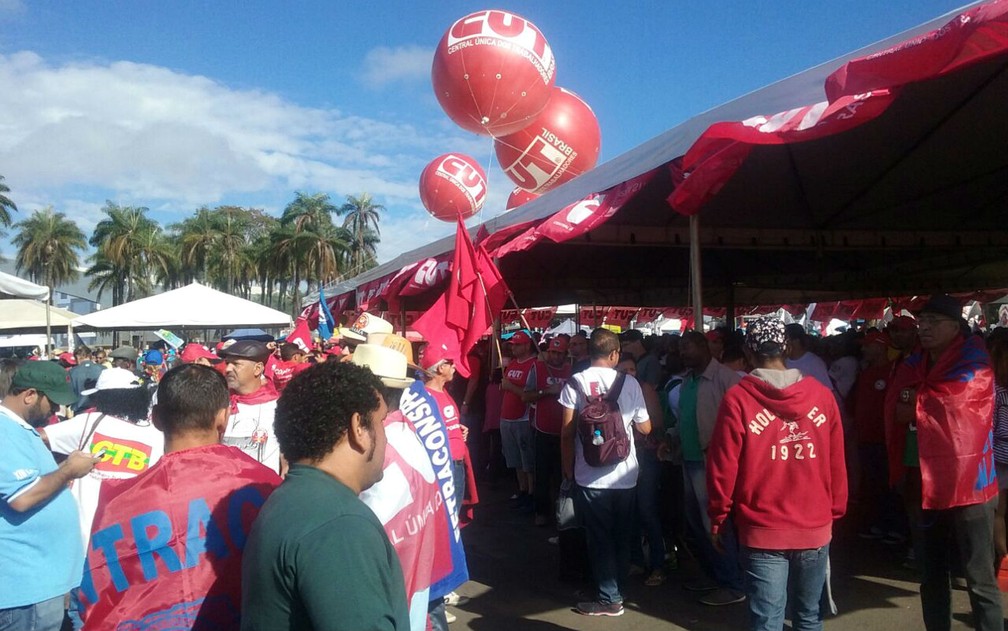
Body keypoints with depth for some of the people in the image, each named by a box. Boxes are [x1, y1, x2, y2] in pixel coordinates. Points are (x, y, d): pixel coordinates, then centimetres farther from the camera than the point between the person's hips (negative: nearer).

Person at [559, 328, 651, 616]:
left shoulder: (576, 382, -7)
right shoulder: (630, 382, -1)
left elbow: (567, 432, -7)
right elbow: (645, 427, 7)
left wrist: (568, 468, 5)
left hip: (590, 476, -2)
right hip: (625, 475, 3)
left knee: (599, 538, 7)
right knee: (622, 537, 17)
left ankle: (610, 599, 12)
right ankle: (618, 589, 29)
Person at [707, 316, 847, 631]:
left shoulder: (737, 399, -11)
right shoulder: (822, 395, -2)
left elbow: (723, 468, -9)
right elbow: (836, 464, 4)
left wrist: (718, 519, 4)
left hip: (764, 532, -3)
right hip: (815, 530, 3)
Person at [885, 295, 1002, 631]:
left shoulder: (973, 363, -6)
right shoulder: (913, 364, 10)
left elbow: (948, 401, -20)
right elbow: (896, 410, -1)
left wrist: (916, 402, -5)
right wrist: (929, 405, -17)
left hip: (966, 484, -6)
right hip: (927, 484, 6)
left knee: (980, 580, -1)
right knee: (931, 574, 16)